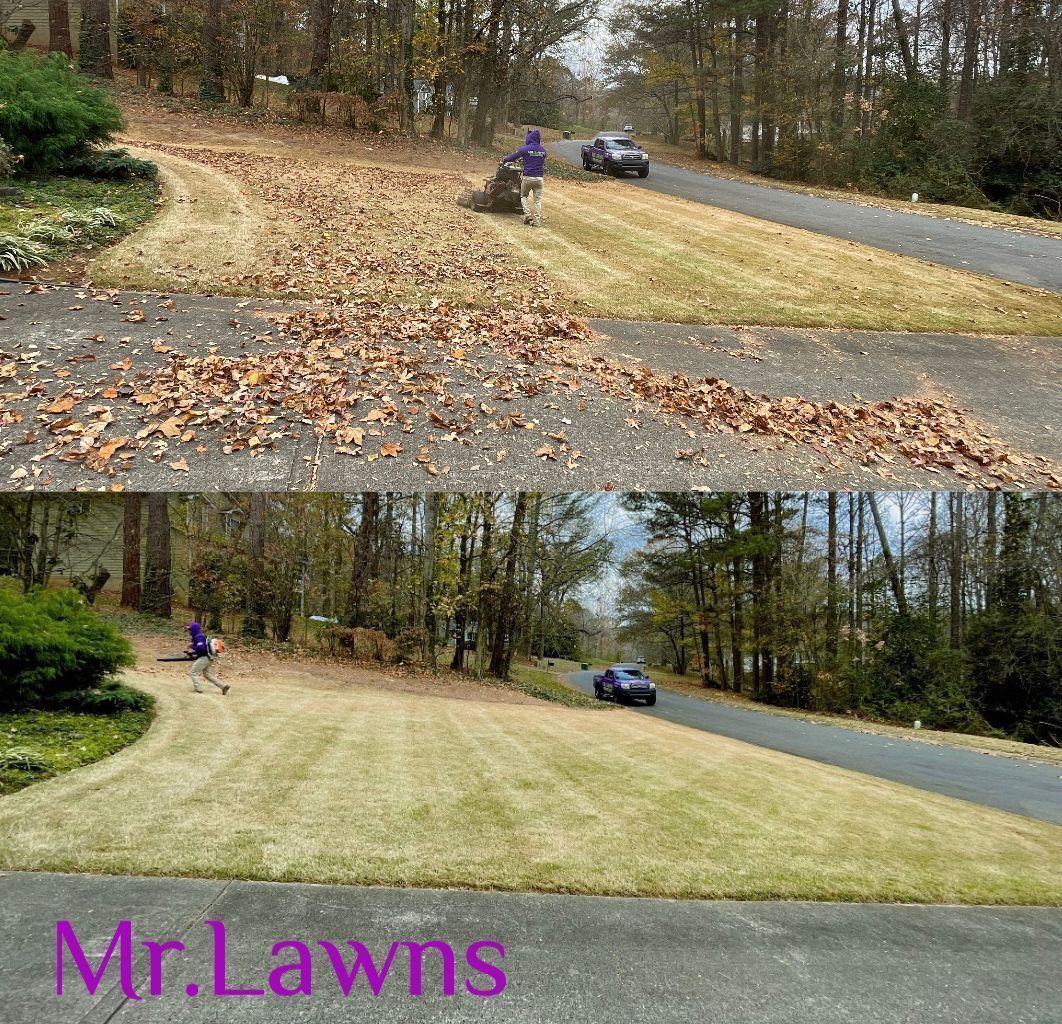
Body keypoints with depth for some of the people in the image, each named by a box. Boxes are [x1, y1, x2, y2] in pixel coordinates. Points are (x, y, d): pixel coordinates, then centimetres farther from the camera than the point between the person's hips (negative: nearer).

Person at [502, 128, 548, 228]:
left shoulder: (525, 149, -7)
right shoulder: (543, 150, 5)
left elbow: (513, 156, 4)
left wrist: (504, 161, 25)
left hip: (528, 177, -2)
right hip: (539, 178, 2)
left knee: (523, 195, 20)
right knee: (537, 200, 8)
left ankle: (528, 214, 4)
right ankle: (537, 221, 4)